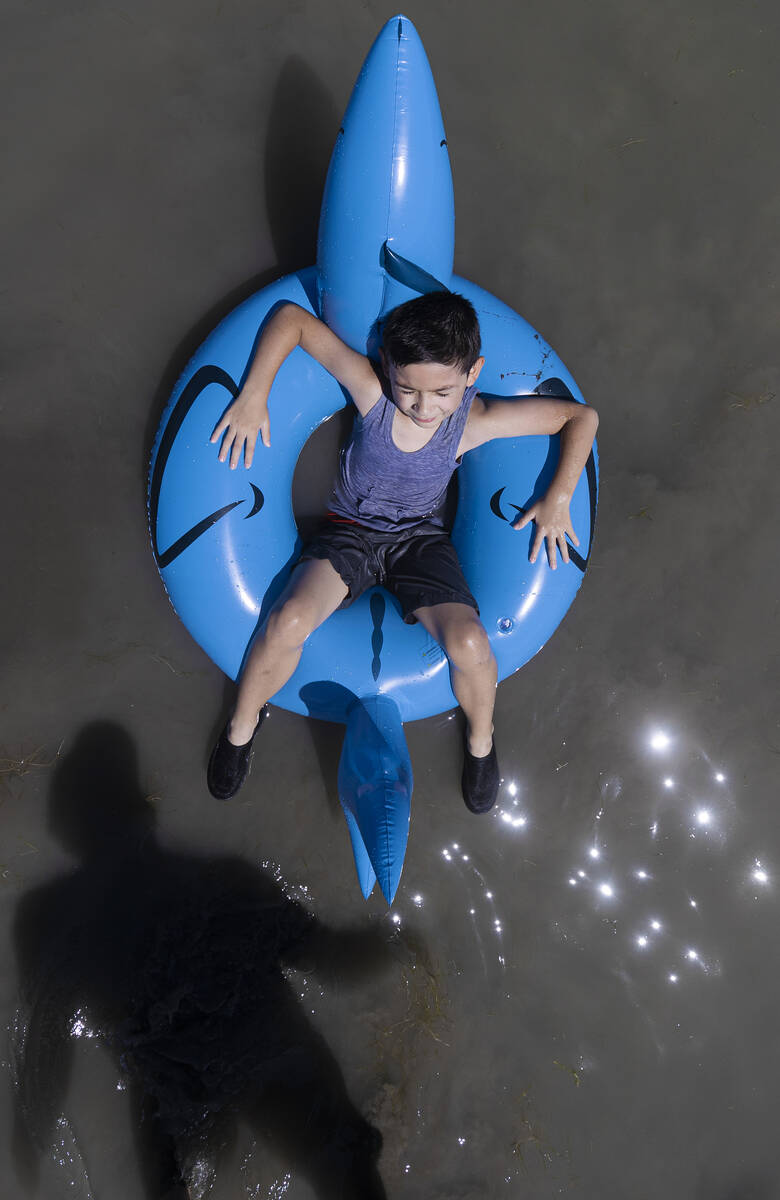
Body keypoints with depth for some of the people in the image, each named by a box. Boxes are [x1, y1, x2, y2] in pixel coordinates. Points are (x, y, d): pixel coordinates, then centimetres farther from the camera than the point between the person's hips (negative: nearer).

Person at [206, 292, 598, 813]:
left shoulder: (477, 421, -18)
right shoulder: (370, 388, -19)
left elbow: (581, 416, -7)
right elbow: (292, 316, -10)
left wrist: (558, 497, -15)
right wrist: (254, 395, -16)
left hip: (421, 540, 0)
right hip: (349, 532, 0)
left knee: (469, 644, -26)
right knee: (288, 623, -27)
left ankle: (481, 739, 9)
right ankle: (243, 724, 4)